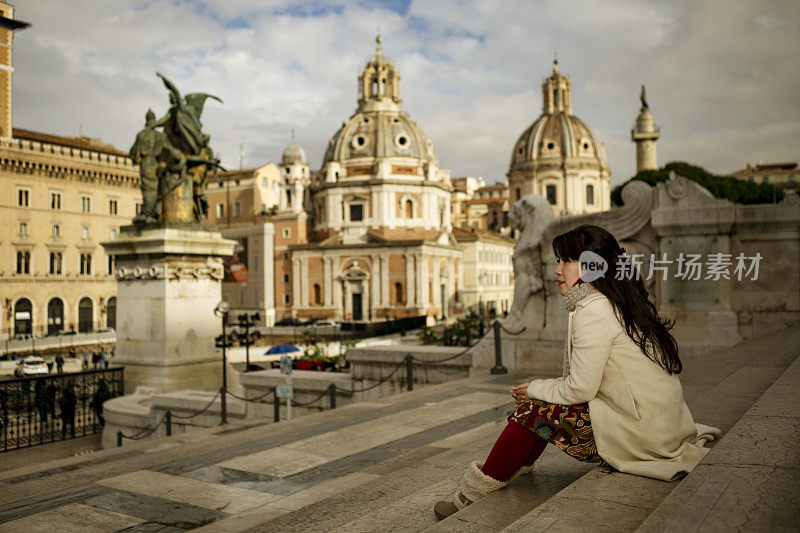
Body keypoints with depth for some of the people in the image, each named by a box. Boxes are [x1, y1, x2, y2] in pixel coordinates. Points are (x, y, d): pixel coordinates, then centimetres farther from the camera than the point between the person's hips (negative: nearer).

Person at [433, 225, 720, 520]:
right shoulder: (623, 303, 12)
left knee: (535, 410, -3)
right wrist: (543, 387, 10)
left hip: (640, 435, -9)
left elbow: (580, 388, -17)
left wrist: (536, 389, 0)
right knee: (549, 401, 14)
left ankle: (472, 495, 10)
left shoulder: (594, 310, -17)